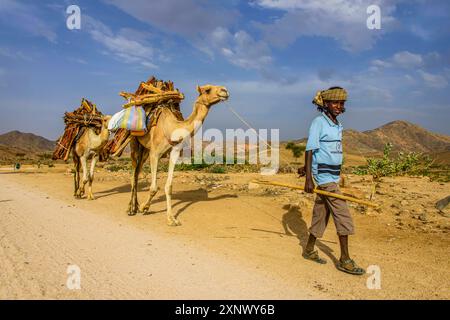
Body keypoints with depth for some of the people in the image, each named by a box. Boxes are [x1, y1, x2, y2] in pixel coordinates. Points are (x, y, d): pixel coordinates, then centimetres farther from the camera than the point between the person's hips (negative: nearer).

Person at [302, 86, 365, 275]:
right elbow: (309, 150, -14)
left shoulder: (336, 125, 13)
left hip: (333, 175, 8)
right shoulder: (318, 122, -10)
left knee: (321, 213, 13)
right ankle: (345, 260, 2)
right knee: (342, 215, -7)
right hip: (324, 176, -8)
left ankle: (309, 250, 26)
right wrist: (308, 179, -19)